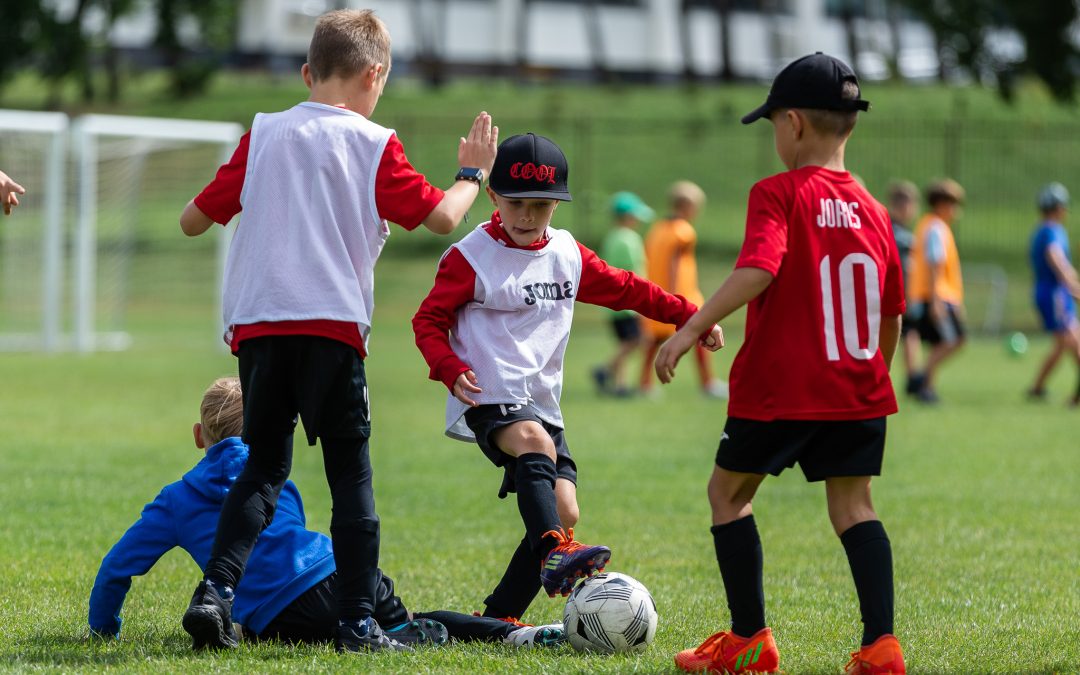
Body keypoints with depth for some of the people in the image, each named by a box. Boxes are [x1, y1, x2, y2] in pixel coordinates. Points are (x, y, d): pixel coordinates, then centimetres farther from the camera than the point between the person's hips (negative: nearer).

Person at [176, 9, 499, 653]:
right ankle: (359, 620, 2)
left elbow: (194, 219, 12)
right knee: (351, 473, 5)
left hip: (256, 327, 3)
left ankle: (217, 590, -5)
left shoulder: (264, 135, 9)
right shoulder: (374, 145, 0)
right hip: (331, 328, -3)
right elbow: (441, 217, -2)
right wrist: (473, 174, 17)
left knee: (264, 467, 13)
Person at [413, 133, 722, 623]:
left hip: (542, 404, 7)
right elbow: (429, 321, -1)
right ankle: (554, 552, -55)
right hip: (488, 399, -7)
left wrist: (689, 315, 19)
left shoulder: (569, 256, 13)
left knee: (564, 512, -4)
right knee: (535, 442, -37)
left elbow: (625, 290, 23)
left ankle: (499, 618, 4)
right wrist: (451, 370, -19)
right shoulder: (471, 257, -3)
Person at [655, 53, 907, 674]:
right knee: (853, 503, 9)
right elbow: (893, 314, 12)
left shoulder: (778, 194, -9)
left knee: (729, 489, 12)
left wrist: (691, 328, -27)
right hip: (858, 391, 5)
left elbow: (757, 271, -25)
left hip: (778, 389, -5)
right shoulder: (871, 209, 8)